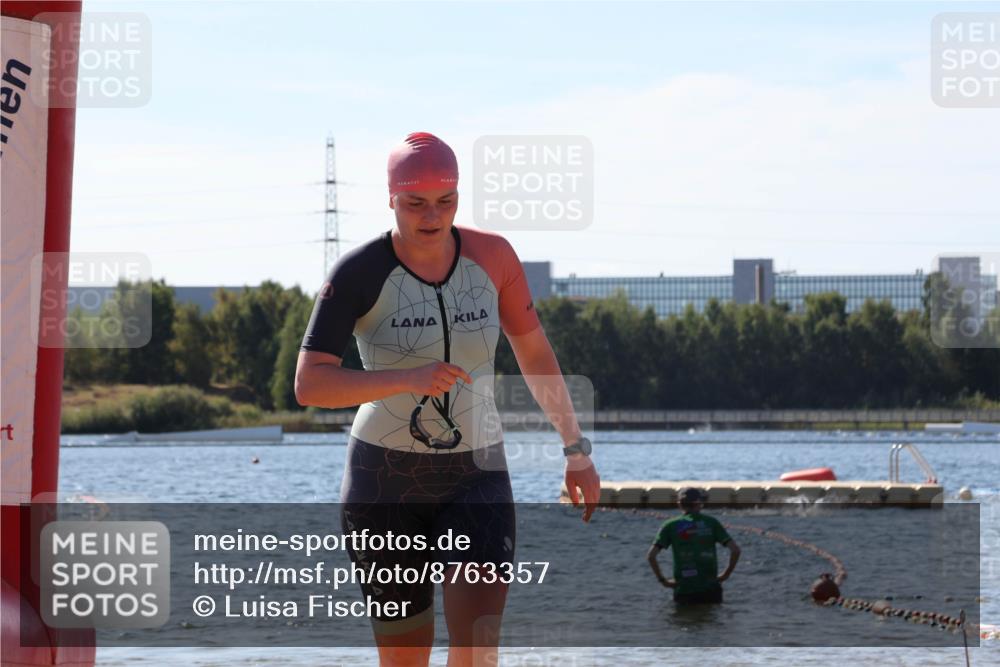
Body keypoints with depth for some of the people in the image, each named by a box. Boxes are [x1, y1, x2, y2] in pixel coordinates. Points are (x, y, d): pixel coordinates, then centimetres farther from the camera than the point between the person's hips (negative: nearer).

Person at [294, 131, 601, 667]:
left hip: (477, 473, 1)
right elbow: (309, 384, -18)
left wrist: (575, 449, 13)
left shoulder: (491, 255, -3)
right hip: (385, 478, -1)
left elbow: (534, 352, 10)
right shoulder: (360, 273, -12)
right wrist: (408, 378, -30)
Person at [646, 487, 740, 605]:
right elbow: (735, 550, -3)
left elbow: (651, 556, -4)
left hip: (684, 590, 0)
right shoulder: (711, 522, 4)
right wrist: (726, 575, 7)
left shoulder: (671, 525, 4)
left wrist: (663, 580, 4)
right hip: (710, 588, 0)